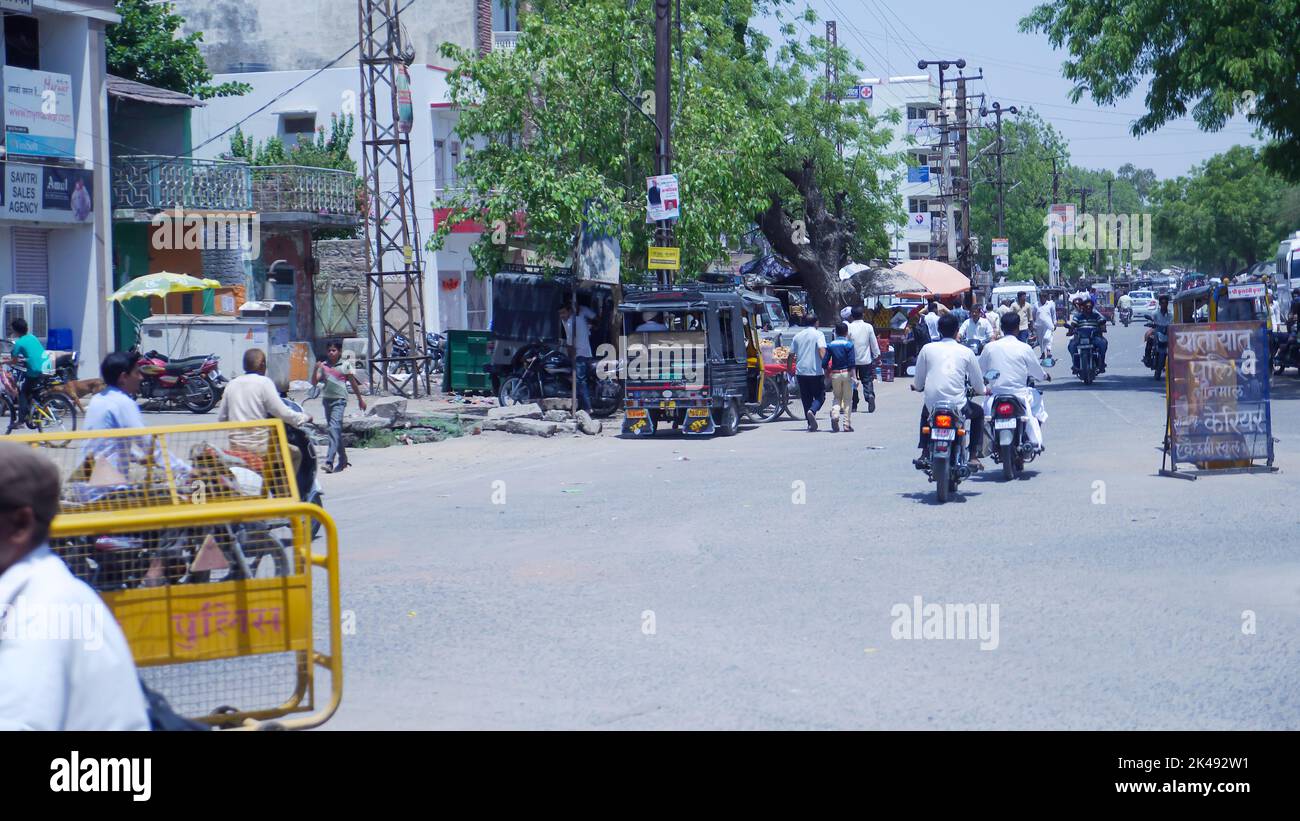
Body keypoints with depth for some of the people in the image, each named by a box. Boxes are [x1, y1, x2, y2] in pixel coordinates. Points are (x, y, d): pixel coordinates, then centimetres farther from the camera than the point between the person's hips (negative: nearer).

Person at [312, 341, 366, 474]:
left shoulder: (345, 365, -1)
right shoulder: (324, 365, 9)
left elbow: (353, 383, 7)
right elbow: (314, 382, 5)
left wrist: (360, 399, 15)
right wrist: (316, 369, -12)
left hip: (339, 399, -5)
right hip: (327, 399, 5)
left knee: (334, 427, -18)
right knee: (334, 430, 13)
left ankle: (329, 461, -27)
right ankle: (343, 460, 27)